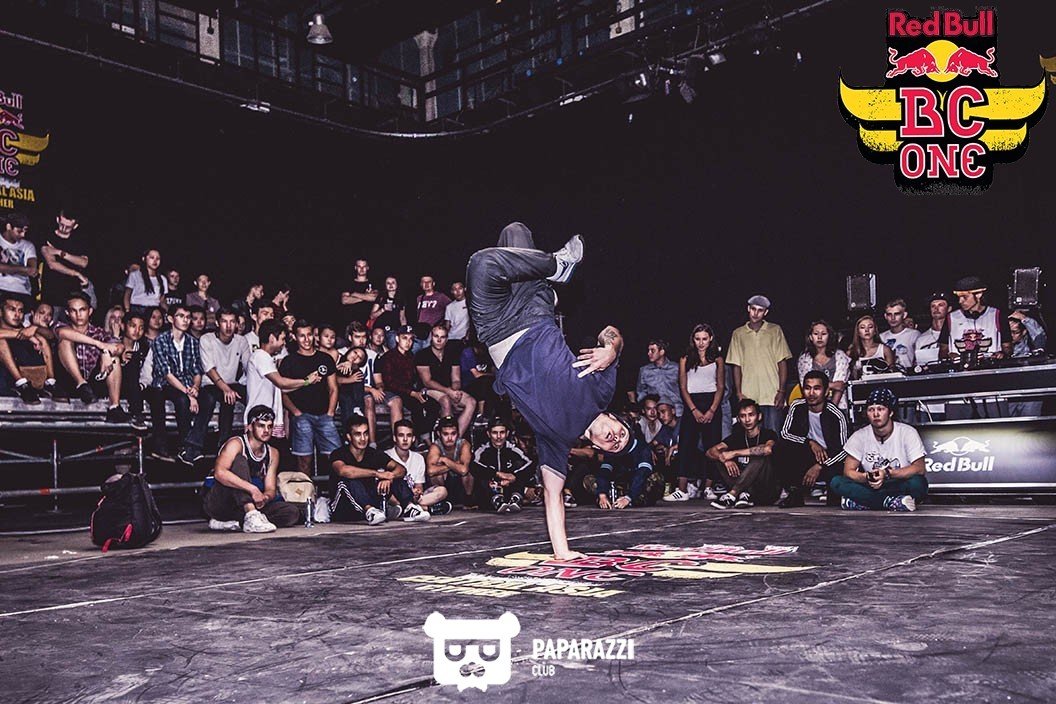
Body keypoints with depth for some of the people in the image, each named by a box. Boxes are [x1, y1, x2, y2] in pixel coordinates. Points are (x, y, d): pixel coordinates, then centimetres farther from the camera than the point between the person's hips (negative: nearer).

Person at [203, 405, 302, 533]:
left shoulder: (272, 453, 7)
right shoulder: (236, 444, -13)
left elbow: (271, 489, 3)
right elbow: (219, 473, -32)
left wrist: (264, 497, -21)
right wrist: (252, 488, -37)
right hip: (217, 503, -6)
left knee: (293, 513, -13)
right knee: (239, 460, -27)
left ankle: (230, 523, -17)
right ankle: (252, 517, -40)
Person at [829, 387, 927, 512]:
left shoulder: (908, 433, -7)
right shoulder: (859, 436, -1)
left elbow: (919, 468, -15)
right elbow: (848, 471, -5)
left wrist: (887, 473, -27)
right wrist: (867, 478, -27)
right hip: (869, 487, 2)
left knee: (918, 483, -35)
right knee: (836, 482, -22)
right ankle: (893, 502, -24)